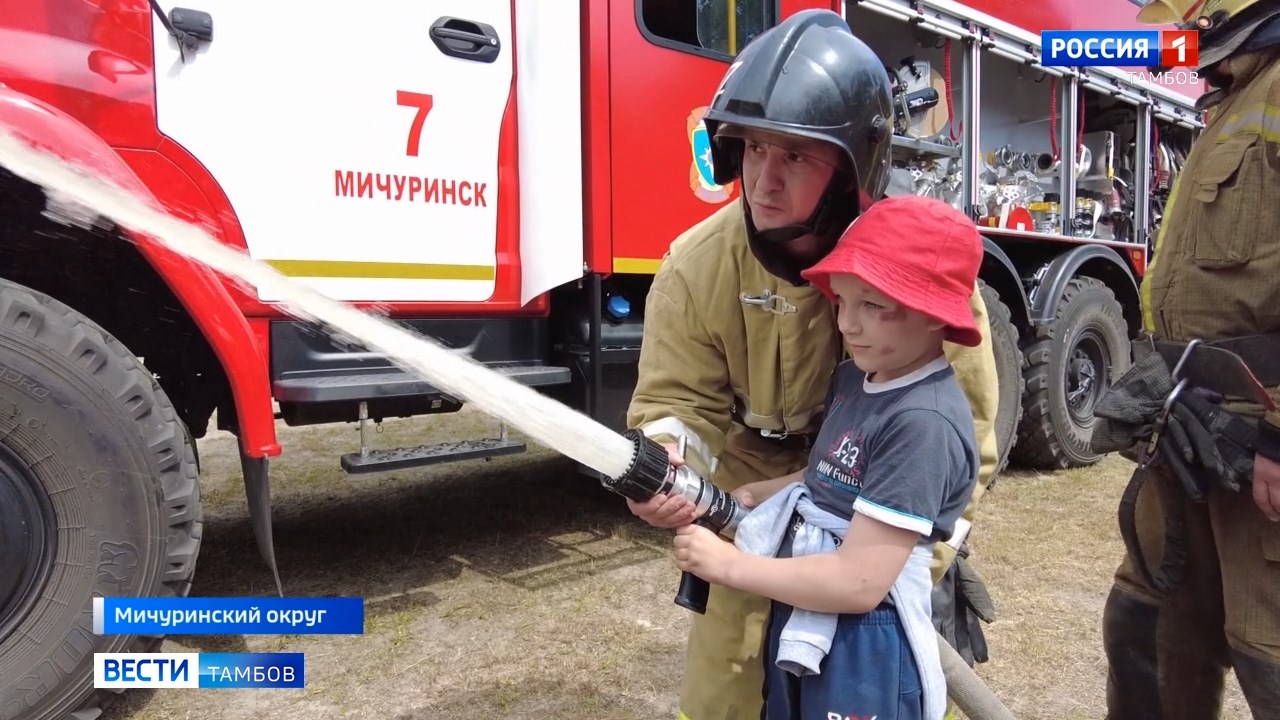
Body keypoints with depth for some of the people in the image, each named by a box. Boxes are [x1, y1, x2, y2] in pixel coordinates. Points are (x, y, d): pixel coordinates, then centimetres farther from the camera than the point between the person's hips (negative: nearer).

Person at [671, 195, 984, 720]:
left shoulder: (925, 423, -26)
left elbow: (859, 583, -27)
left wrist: (728, 565, -20)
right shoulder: (855, 378, 2)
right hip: (800, 625, 8)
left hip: (863, 649, -8)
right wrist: (751, 496, -2)